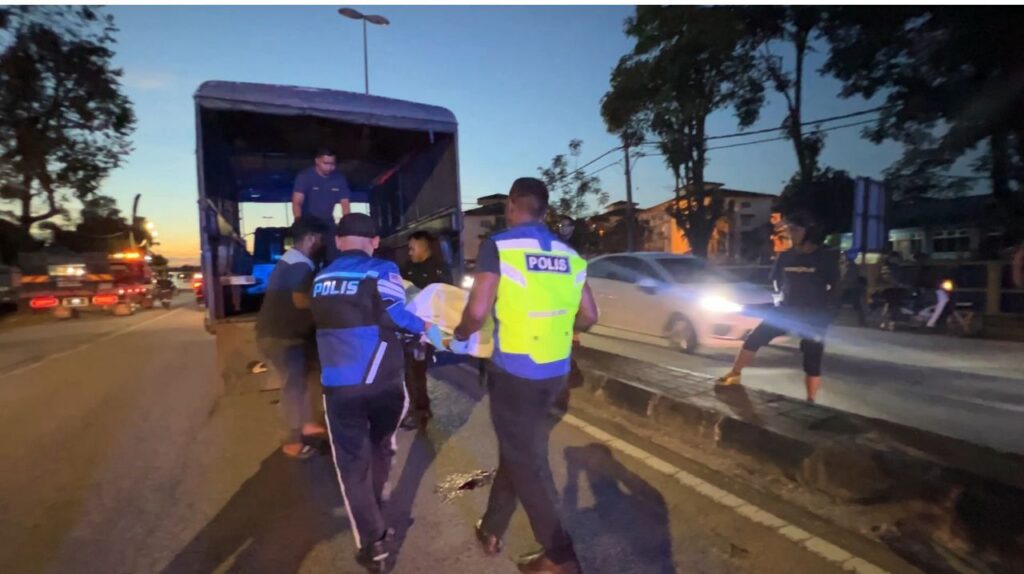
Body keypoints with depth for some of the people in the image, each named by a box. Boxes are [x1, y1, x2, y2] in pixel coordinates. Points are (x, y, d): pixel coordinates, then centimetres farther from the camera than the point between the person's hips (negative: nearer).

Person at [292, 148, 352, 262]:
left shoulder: (339, 179, -3)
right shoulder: (305, 176, -12)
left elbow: (345, 203, -1)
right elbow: (297, 202, -20)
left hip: (328, 223, 3)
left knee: (334, 256, -4)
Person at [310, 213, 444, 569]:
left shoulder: (322, 278, 14)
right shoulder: (381, 270, -3)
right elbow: (392, 315, -18)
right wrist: (425, 328, -3)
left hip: (338, 383, 2)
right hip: (382, 380, -2)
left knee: (352, 462, 8)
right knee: (380, 446, 23)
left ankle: (372, 541, 7)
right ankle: (374, 503, 43)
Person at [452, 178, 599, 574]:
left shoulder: (498, 247, -11)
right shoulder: (569, 255, 5)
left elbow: (478, 311, -18)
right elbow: (588, 316, 8)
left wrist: (460, 334, 4)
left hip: (514, 371, -6)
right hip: (555, 371, 6)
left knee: (526, 461, 10)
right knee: (518, 448, 22)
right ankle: (491, 529, 39)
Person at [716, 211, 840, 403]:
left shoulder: (826, 257, -10)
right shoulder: (786, 256, 1)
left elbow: (835, 287, -5)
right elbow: (776, 279, 18)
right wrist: (782, 293, 8)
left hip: (814, 315, -3)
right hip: (788, 308, 4)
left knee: (812, 360, 3)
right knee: (755, 337, -3)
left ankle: (810, 402, 15)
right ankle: (734, 375, 9)